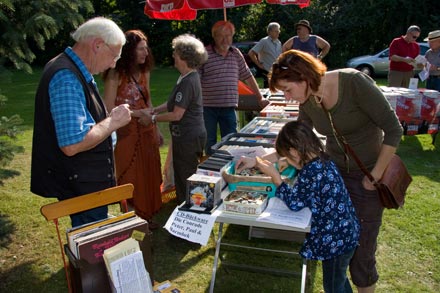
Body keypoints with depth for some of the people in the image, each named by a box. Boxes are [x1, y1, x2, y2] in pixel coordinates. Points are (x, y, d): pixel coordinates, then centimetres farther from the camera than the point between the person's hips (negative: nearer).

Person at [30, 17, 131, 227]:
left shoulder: (74, 72, 10)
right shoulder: (67, 79, -24)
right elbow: (72, 144, -32)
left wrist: (110, 120, 11)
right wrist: (113, 121, -20)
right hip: (82, 191, -10)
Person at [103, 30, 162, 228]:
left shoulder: (144, 72, 7)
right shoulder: (116, 74, -14)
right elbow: (109, 110, -17)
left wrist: (156, 129, 14)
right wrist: (137, 113, -18)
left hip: (146, 132, 6)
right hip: (126, 134, -6)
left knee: (149, 176, 12)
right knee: (130, 179, 5)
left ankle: (146, 216, 28)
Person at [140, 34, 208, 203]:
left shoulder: (188, 82, -22)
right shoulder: (190, 77, 9)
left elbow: (176, 114, -22)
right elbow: (174, 103, 15)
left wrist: (152, 118, -10)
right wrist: (153, 110, 8)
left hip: (187, 138, -10)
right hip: (193, 134, 10)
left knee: (184, 179, 4)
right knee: (186, 178, 21)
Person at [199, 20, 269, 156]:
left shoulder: (236, 54, 8)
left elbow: (248, 77, 15)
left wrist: (260, 99, 17)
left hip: (229, 108, 3)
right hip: (208, 108, -3)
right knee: (210, 143, 8)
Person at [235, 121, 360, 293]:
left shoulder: (312, 171, -29)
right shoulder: (320, 160, 1)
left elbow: (293, 202, -25)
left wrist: (274, 175, -17)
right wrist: (256, 162, 7)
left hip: (336, 239, -9)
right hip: (344, 232, 9)